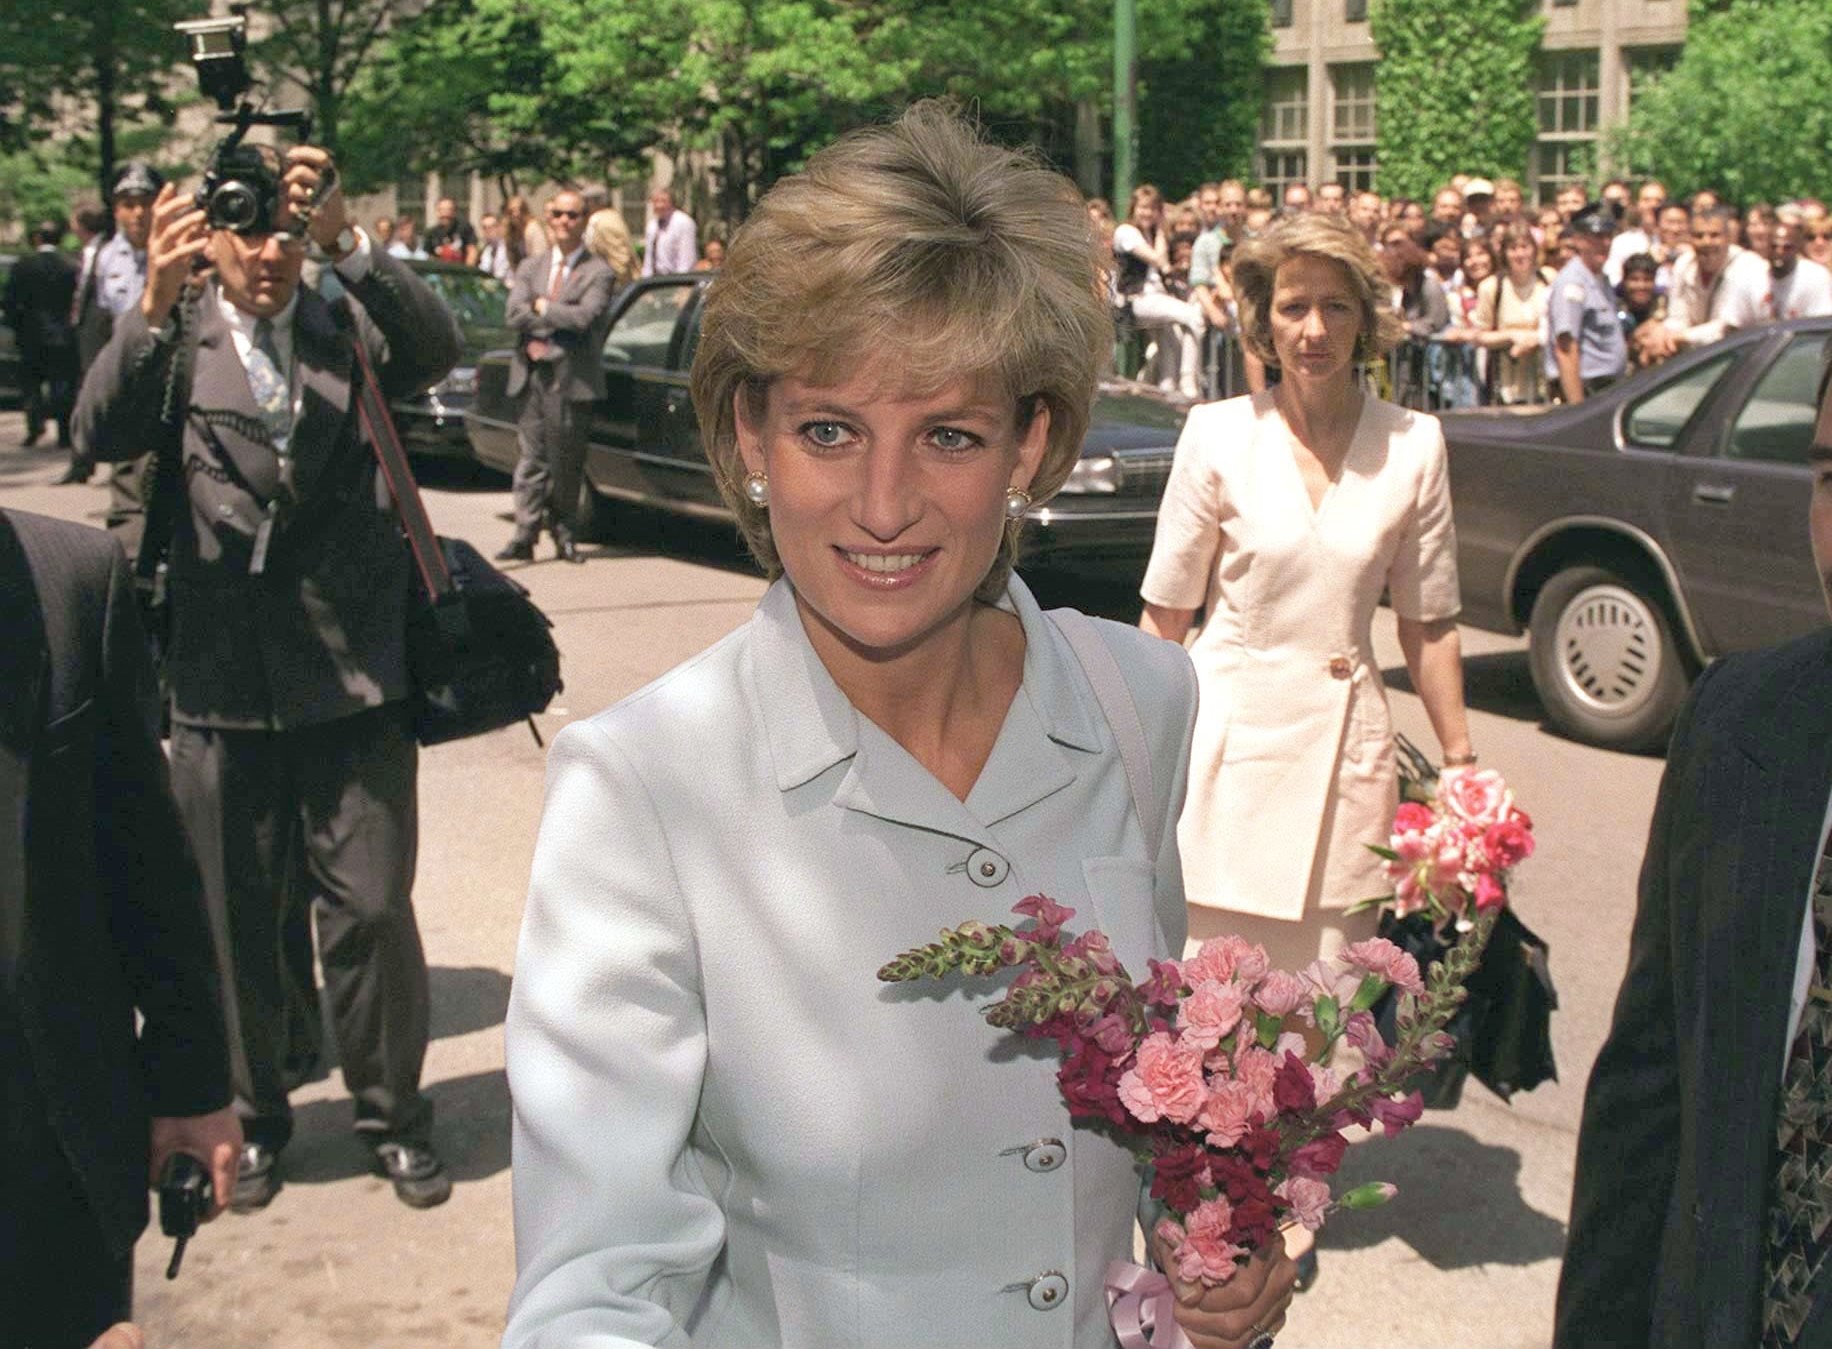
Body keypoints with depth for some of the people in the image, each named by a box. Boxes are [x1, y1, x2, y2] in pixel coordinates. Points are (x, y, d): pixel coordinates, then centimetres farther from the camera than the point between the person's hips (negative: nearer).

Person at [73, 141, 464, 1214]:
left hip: (354, 678, 0)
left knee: (373, 910, 4)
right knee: (237, 921, 12)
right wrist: (154, 305, -33)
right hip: (223, 683, 0)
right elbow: (104, 430, -17)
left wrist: (347, 243, -29)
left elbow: (437, 348, -16)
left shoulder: (350, 332, 5)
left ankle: (395, 1114, 22)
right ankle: (254, 1117, 31)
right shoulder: (178, 346, 2)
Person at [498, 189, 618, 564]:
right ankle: (524, 536, -2)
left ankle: (564, 535, 15)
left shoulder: (598, 272, 1)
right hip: (531, 376, 3)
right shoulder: (531, 268, 15)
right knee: (532, 459, 0)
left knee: (566, 464, 3)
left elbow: (585, 317, -14)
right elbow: (514, 314, 0)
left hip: (573, 378, -3)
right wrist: (560, 319, -10)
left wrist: (542, 307, -3)